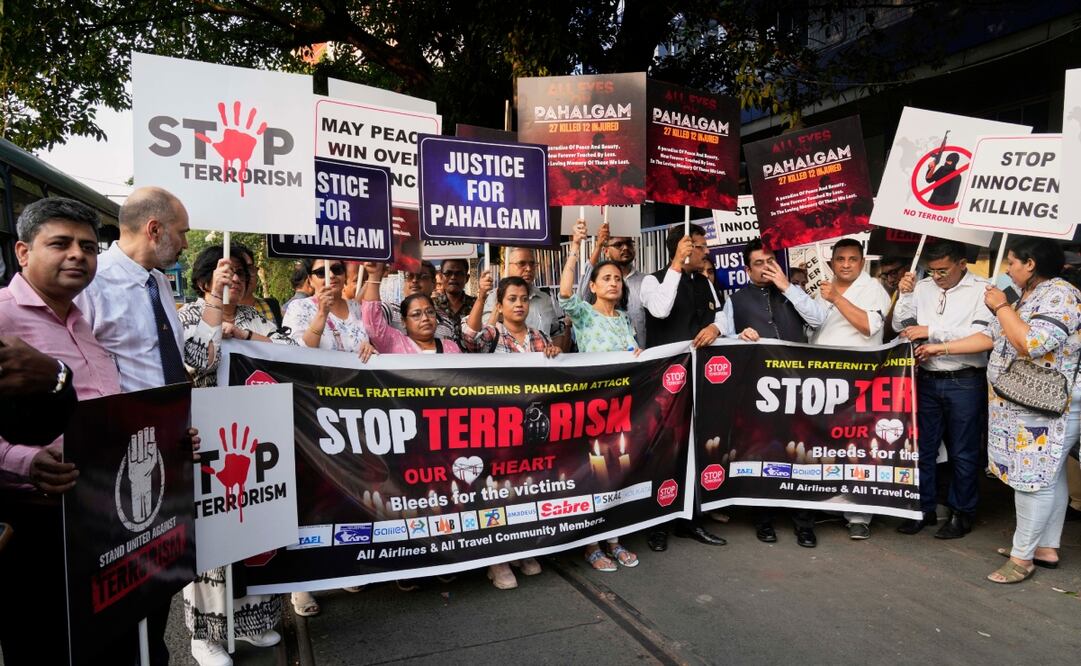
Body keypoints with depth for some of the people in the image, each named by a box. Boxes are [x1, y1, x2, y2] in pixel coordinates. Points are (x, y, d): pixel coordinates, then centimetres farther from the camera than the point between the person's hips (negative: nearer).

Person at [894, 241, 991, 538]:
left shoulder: (982, 289, -7)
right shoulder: (923, 287, 4)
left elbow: (981, 333, -18)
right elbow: (900, 326, 5)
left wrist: (931, 331, -20)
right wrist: (905, 295, -9)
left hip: (965, 382, -4)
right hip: (927, 379, 4)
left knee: (963, 453, 7)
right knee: (922, 447, 11)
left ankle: (962, 513, 23)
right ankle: (923, 508, 24)